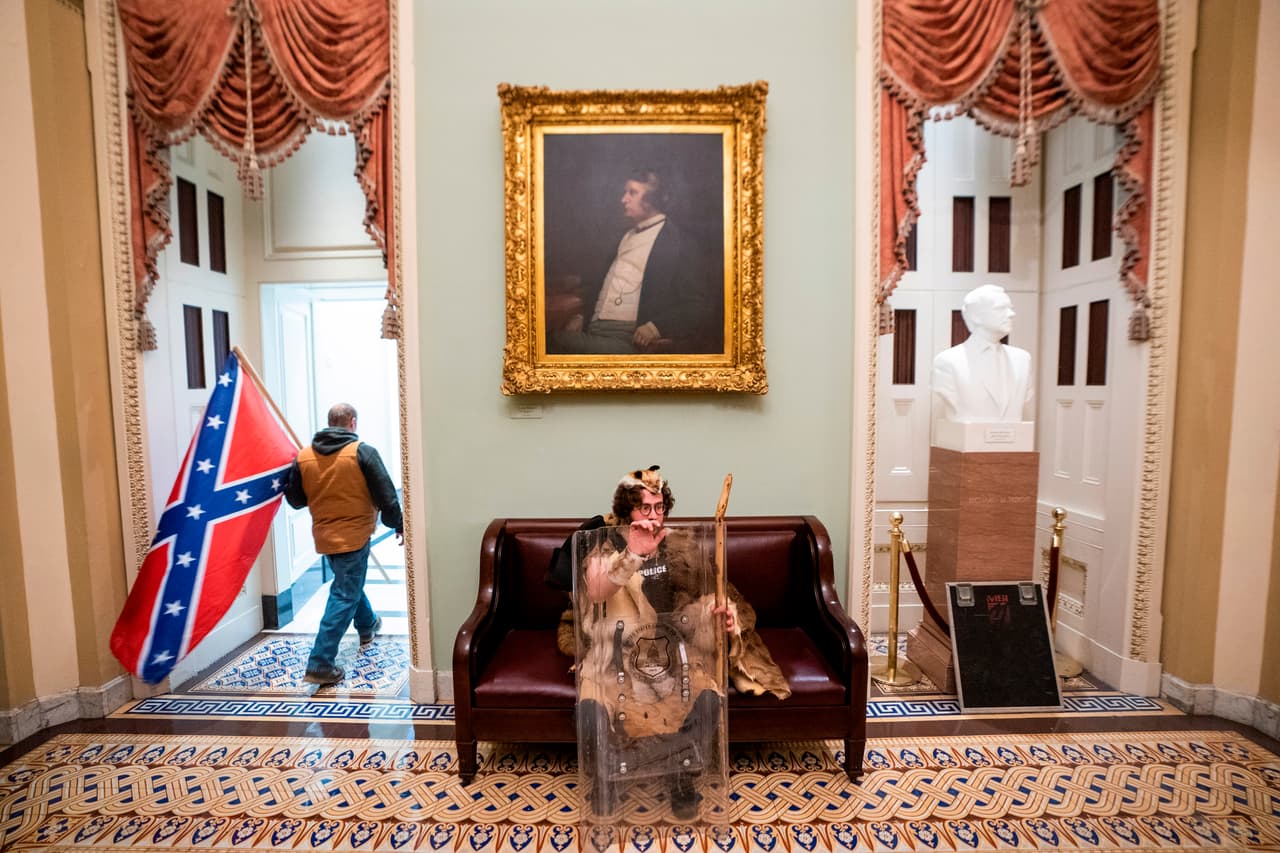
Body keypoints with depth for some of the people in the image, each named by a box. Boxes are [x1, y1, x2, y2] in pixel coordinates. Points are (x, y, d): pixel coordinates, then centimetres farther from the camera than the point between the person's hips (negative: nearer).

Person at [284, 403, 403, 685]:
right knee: (344, 597, 1)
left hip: (324, 535, 6)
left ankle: (367, 625, 48)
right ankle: (320, 665, 2)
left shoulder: (304, 456, -1)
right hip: (354, 534, -6)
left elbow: (295, 500, 6)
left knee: (348, 584, 27)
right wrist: (398, 524, 0)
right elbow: (386, 495, -13)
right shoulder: (362, 452, -14)